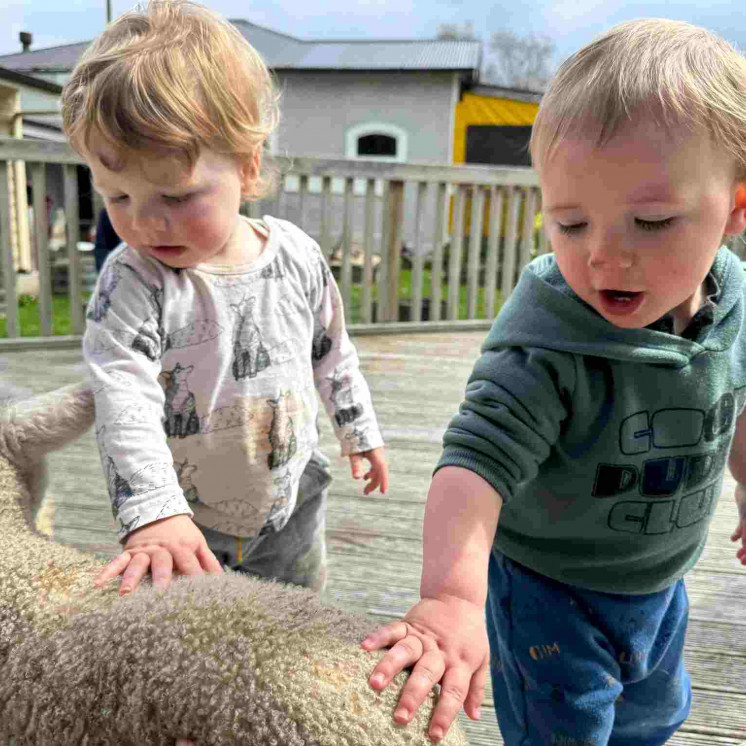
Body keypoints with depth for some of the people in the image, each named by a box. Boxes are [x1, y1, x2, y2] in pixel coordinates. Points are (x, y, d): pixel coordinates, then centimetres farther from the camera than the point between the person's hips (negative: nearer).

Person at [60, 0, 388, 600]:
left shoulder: (296, 255, -10)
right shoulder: (132, 281, -21)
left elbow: (331, 353, 4)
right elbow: (123, 400, -30)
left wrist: (360, 430, 13)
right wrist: (154, 514, -41)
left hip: (290, 506, 3)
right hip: (182, 524, -2)